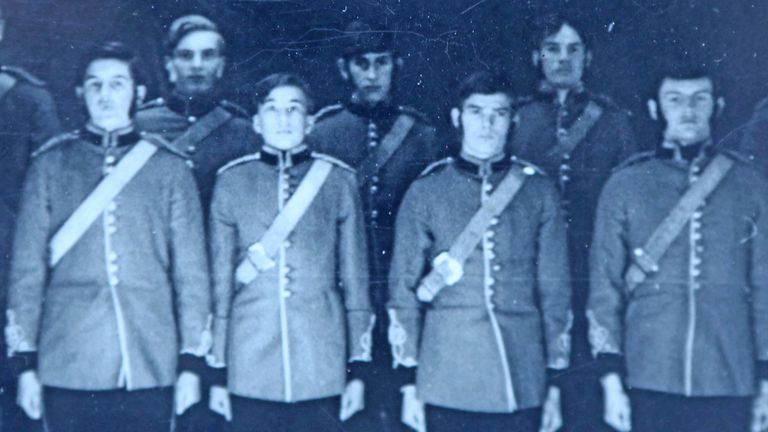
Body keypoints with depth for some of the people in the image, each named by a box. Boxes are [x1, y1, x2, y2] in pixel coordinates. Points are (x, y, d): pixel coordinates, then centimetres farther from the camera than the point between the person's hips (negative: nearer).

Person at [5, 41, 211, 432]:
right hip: (68, 369, 0)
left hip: (149, 367, 0)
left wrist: (191, 361, 2)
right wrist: (25, 360, 3)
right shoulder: (50, 165, 8)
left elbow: (191, 269, 6)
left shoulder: (169, 168, 7)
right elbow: (26, 267, 7)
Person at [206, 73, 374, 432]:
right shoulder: (231, 181, 5)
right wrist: (218, 372, 6)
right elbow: (220, 281, 7)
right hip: (250, 370, 0)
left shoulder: (338, 180, 5)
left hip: (321, 371, 0)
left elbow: (356, 278, 7)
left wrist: (357, 367, 5)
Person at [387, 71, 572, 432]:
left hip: (521, 385, 1)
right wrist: (409, 382, 1)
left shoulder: (539, 191, 6)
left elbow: (555, 289, 7)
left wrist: (554, 383, 5)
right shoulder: (425, 192, 3)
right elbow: (403, 289, 4)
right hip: (446, 386, -1)